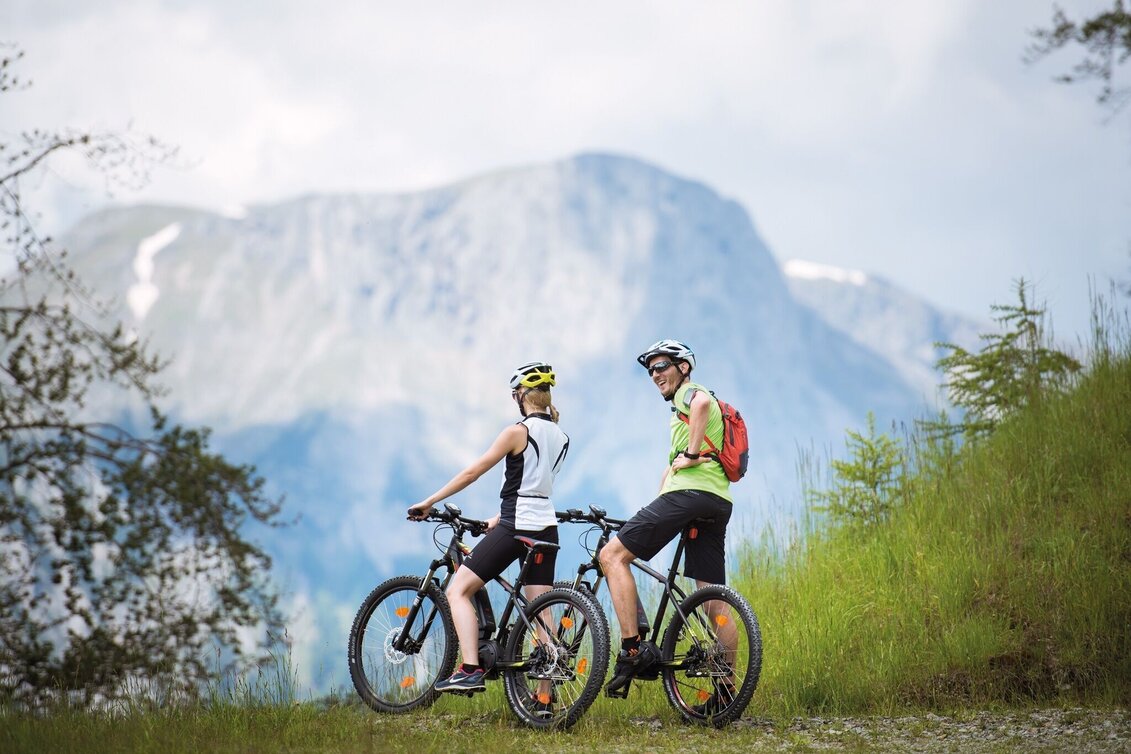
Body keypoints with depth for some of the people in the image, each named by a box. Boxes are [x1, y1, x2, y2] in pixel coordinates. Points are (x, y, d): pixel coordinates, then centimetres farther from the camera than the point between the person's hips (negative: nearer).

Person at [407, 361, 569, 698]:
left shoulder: (518, 431, -9)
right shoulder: (561, 437, 13)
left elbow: (472, 472, -8)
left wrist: (428, 502, -1)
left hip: (515, 529, -7)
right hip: (546, 528, 7)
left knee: (458, 591, 0)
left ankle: (470, 669, -15)